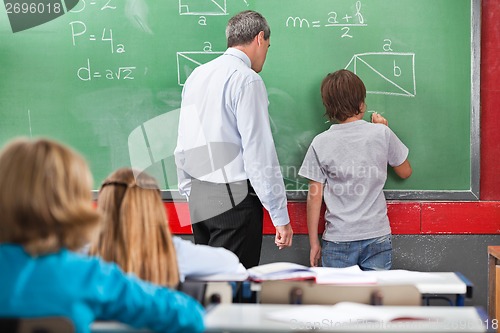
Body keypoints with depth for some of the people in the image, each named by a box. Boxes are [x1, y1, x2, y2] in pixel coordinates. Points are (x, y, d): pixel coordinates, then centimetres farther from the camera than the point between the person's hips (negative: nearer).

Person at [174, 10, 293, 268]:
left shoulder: (196, 76, 11)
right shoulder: (247, 80, -11)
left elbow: (183, 144, 14)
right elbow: (259, 152, -16)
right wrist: (280, 216, -13)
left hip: (198, 198, 8)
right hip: (233, 198, -8)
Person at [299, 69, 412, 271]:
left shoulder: (320, 143, -4)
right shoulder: (382, 133, -4)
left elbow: (315, 197, -3)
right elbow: (405, 172, 12)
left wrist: (314, 243, 6)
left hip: (338, 241, 0)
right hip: (377, 237, 1)